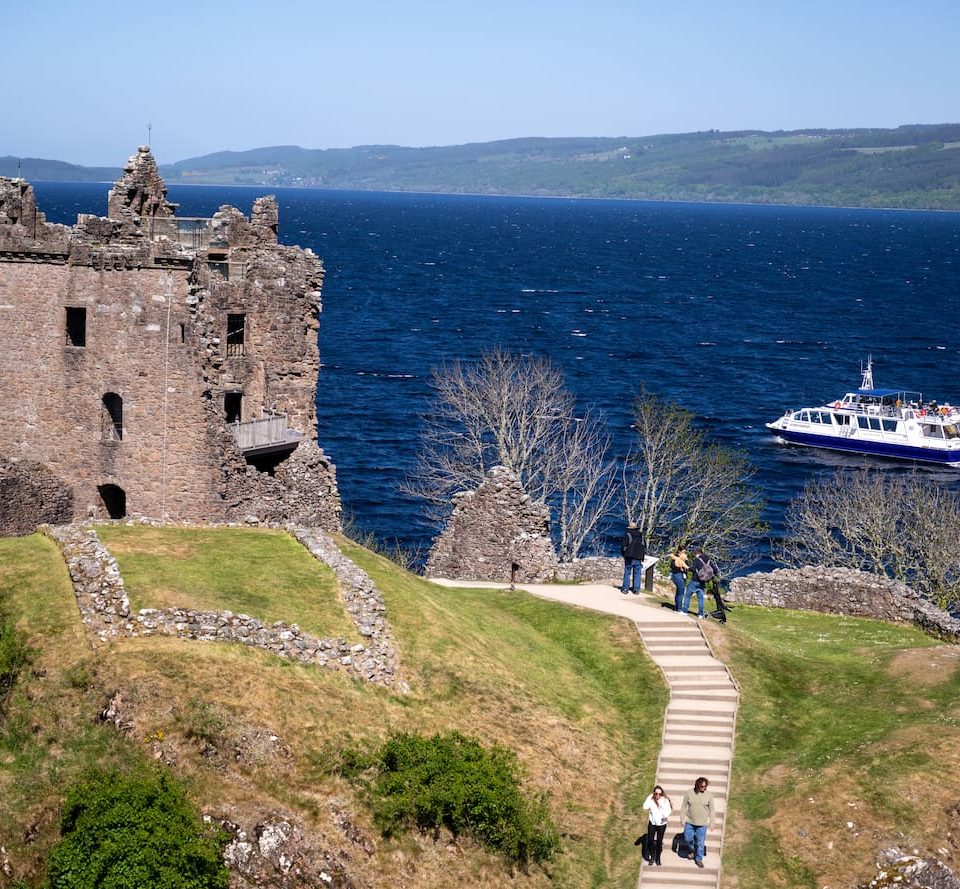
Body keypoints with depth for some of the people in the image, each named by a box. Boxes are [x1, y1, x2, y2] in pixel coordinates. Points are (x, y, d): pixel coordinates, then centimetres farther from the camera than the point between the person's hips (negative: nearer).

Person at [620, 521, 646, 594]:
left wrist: (623, 554, 7)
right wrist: (643, 557, 18)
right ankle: (636, 590, 2)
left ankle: (625, 588, 1)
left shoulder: (627, 534, -3)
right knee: (637, 574, 5)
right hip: (638, 558, 3)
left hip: (629, 558, -3)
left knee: (627, 573, 3)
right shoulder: (641, 535, 11)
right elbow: (645, 547, 13)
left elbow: (623, 546, -6)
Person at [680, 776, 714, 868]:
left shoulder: (709, 795, -8)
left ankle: (699, 859, 20)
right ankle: (694, 849, 34)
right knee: (687, 839, 4)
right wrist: (682, 819, 1)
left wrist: (712, 822, -2)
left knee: (700, 842, 4)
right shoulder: (689, 793, -6)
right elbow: (684, 807, 2)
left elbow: (711, 810, -2)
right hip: (690, 822, 1)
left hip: (702, 823, -1)